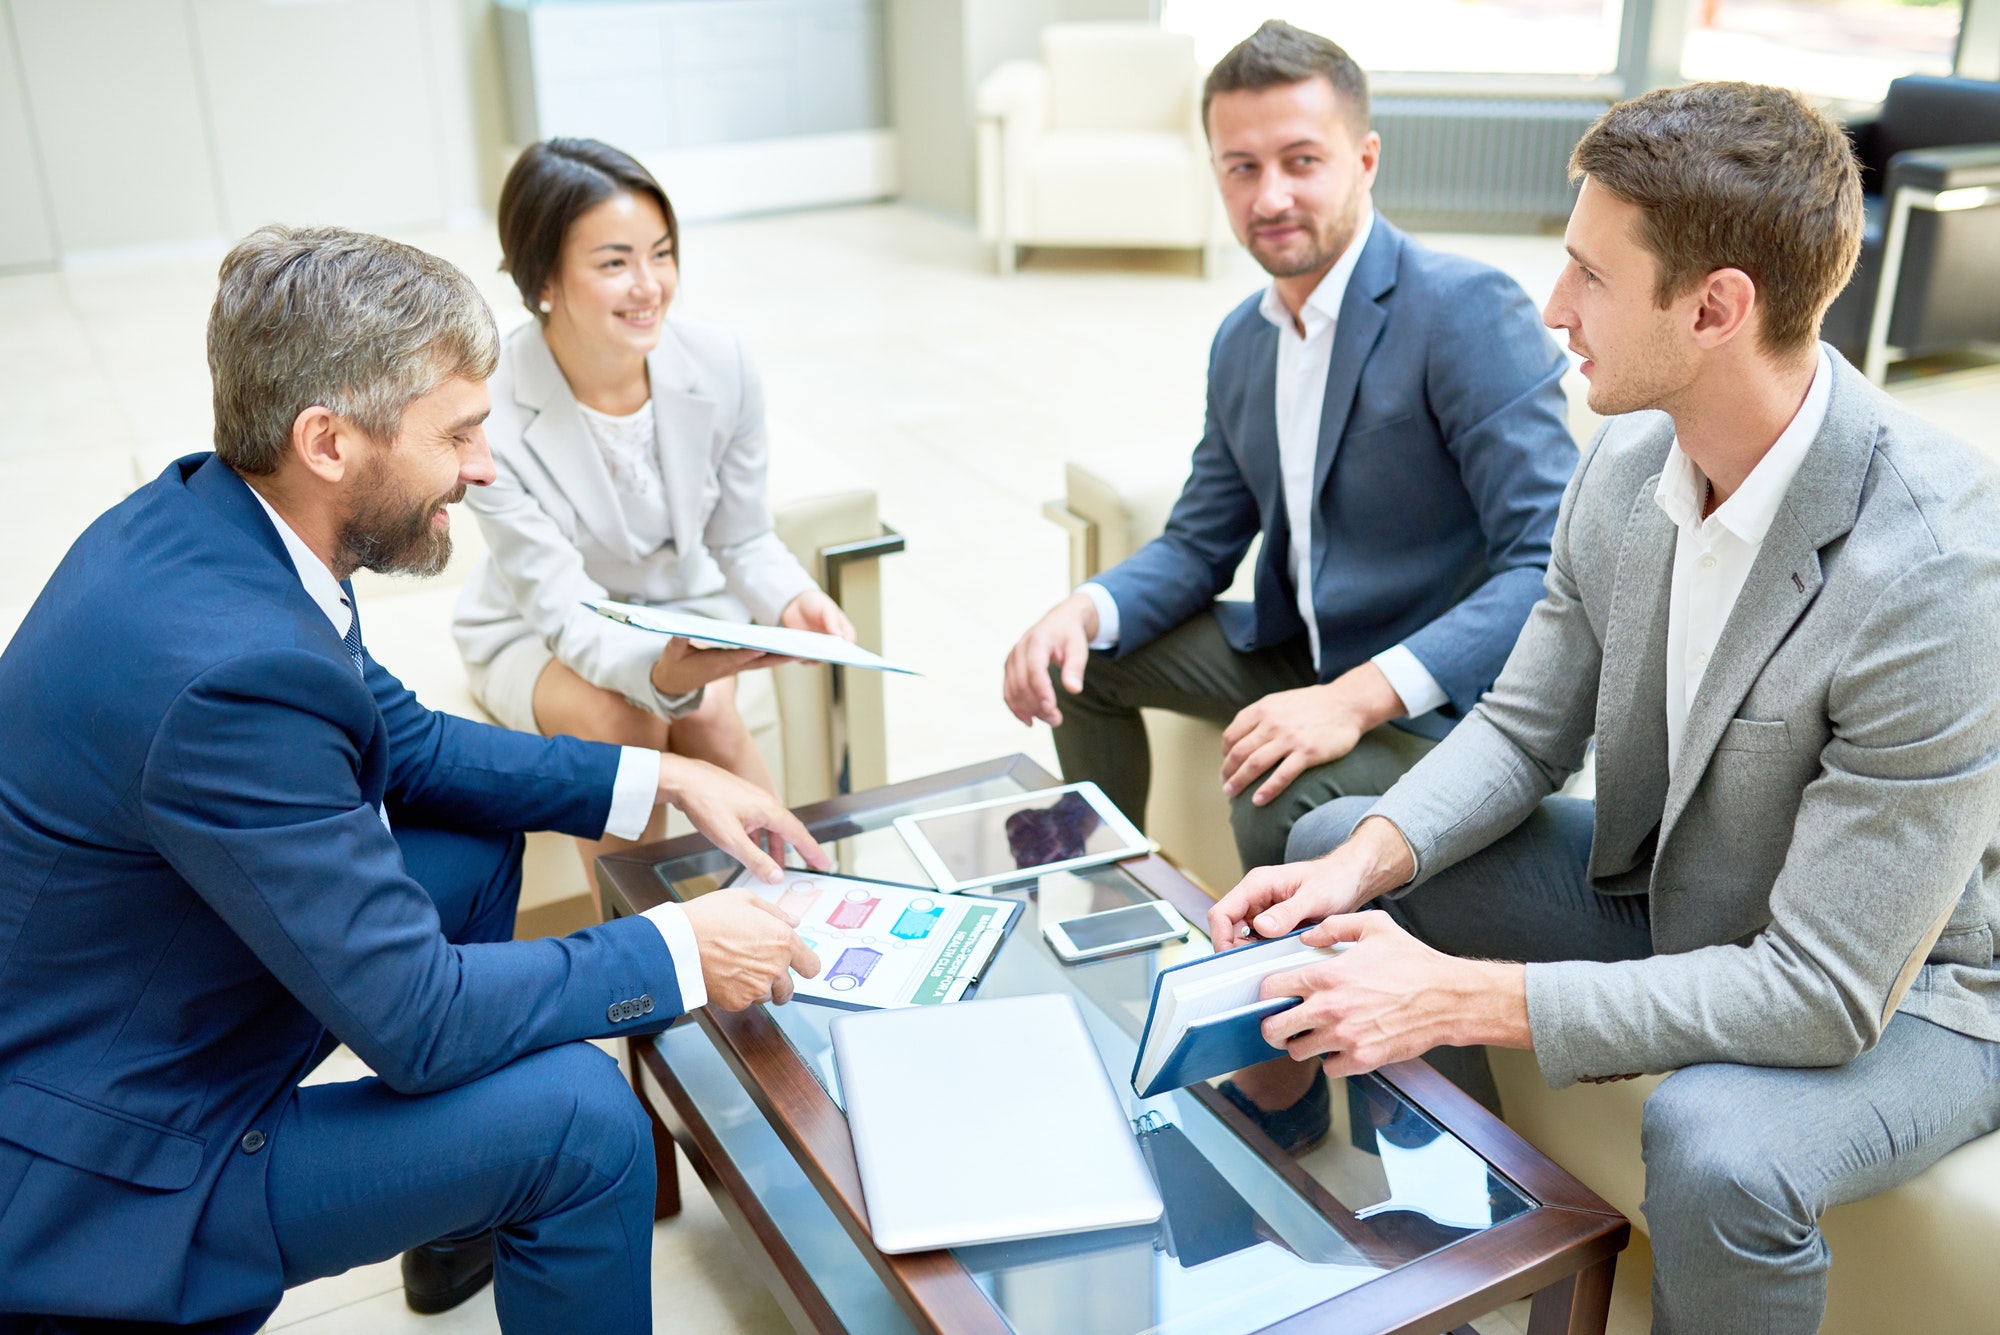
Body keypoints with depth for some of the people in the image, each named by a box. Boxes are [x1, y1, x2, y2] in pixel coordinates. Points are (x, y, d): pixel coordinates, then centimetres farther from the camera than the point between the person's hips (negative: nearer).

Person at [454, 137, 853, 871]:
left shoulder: (720, 365, -18)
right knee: (623, 725, -30)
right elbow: (562, 610, -28)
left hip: (685, 607, 2)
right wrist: (659, 671, -49)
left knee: (708, 718, -27)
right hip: (535, 633, -2)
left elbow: (743, 540, -6)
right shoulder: (488, 415, -29)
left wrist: (792, 603, -29)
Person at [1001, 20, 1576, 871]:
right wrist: (1085, 611, -8)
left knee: (1280, 810, -33)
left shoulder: (1468, 309, -19)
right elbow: (1199, 544, 13)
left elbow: (1555, 567, -26)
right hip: (1299, 651, 8)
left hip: (1443, 696, -8)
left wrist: (1358, 697, -35)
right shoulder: (1241, 342, 6)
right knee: (1079, 660, 10)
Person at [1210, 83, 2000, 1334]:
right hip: (1662, 890, 7)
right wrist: (1364, 865, -19)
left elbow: (1827, 992, -31)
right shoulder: (1631, 457, -11)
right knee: (1335, 842, 3)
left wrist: (1463, 997, -33)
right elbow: (1523, 731, 0)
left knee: (1713, 1145, -37)